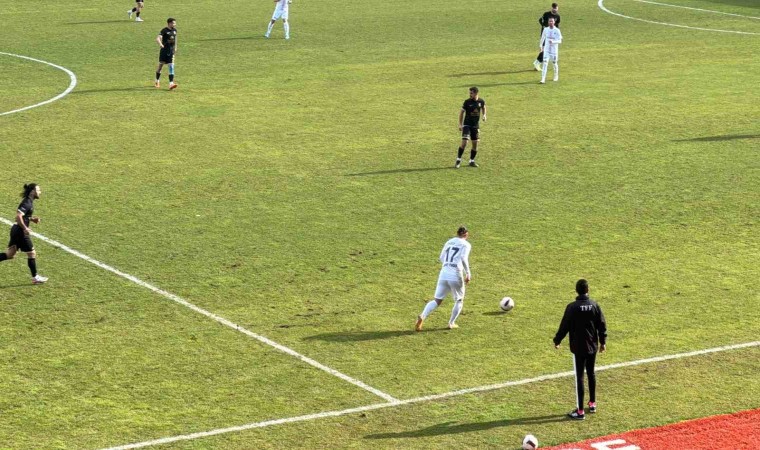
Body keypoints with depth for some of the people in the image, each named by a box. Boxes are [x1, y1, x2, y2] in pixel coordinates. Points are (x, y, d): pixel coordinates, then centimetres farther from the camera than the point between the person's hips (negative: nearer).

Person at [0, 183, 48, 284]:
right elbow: (18, 216, -27)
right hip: (20, 231, -10)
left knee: (10, 254, 13)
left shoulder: (29, 202, 12)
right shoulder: (27, 203, -18)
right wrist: (25, 228, -21)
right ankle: (35, 278, 15)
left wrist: (32, 219, 12)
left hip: (16, 230, 10)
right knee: (32, 253, 4)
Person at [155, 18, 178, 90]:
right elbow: (158, 38, -25)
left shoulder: (174, 30, 5)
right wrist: (160, 44, -45)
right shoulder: (164, 30, -13)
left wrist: (175, 47, 29)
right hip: (164, 51, -4)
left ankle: (171, 84, -15)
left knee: (171, 67, -7)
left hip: (171, 51, 4)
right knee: (160, 66, 9)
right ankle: (157, 81, 30)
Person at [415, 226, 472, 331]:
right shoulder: (466, 244, 2)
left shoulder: (449, 242, 18)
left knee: (437, 300, 5)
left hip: (443, 273, 4)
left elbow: (441, 258, 18)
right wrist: (468, 274, -8)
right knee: (459, 300, 18)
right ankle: (451, 323, 13)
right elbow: (464, 258, -13)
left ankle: (422, 316, -17)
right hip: (456, 275, -4)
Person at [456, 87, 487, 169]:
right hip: (467, 124, -3)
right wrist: (460, 124, -6)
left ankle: (472, 161, 20)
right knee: (464, 142, -15)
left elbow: (483, 108, 20)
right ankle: (458, 160, -5)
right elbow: (462, 112, -2)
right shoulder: (467, 102, -10)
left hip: (476, 125, 3)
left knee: (475, 144, 5)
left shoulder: (481, 101, -2)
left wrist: (484, 115, 1)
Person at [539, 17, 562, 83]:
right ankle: (543, 79, -16)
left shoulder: (557, 30, -9)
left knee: (555, 63, 13)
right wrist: (541, 46, 26)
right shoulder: (545, 29, 0)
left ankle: (556, 76, 39)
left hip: (554, 50, -1)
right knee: (545, 64, -11)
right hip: (546, 50, 1)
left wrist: (553, 41, -31)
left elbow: (560, 41, -13)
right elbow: (543, 38, 17)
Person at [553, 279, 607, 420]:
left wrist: (557, 341, 5)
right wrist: (603, 341, 16)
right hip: (592, 346, 4)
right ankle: (592, 404, 30)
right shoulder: (595, 305, -3)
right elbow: (602, 325, 3)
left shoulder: (572, 307, -15)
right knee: (591, 373, 20)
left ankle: (580, 411, 1)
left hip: (578, 347, -4)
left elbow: (564, 326, -10)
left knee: (579, 377, -1)